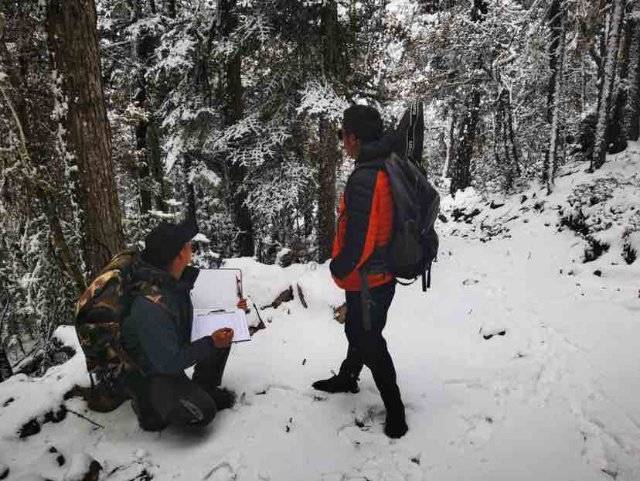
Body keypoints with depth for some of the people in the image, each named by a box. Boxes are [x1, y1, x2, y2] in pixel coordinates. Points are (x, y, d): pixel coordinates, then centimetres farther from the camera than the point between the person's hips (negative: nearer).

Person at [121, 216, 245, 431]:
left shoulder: (176, 281, -9)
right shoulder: (150, 306, -35)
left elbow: (192, 316, 11)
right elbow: (169, 363, -30)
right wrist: (211, 343, -24)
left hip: (171, 351, 8)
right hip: (147, 372, -8)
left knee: (222, 332, -1)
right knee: (201, 412, -23)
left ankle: (205, 389, 13)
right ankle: (147, 402, 3)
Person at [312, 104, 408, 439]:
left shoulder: (364, 179, -28)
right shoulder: (389, 169, 1)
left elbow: (359, 242, -28)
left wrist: (338, 268, -10)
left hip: (367, 281, -9)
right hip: (381, 274, 9)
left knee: (369, 343, 9)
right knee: (357, 332, 27)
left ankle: (395, 413, 26)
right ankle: (347, 378, 50)